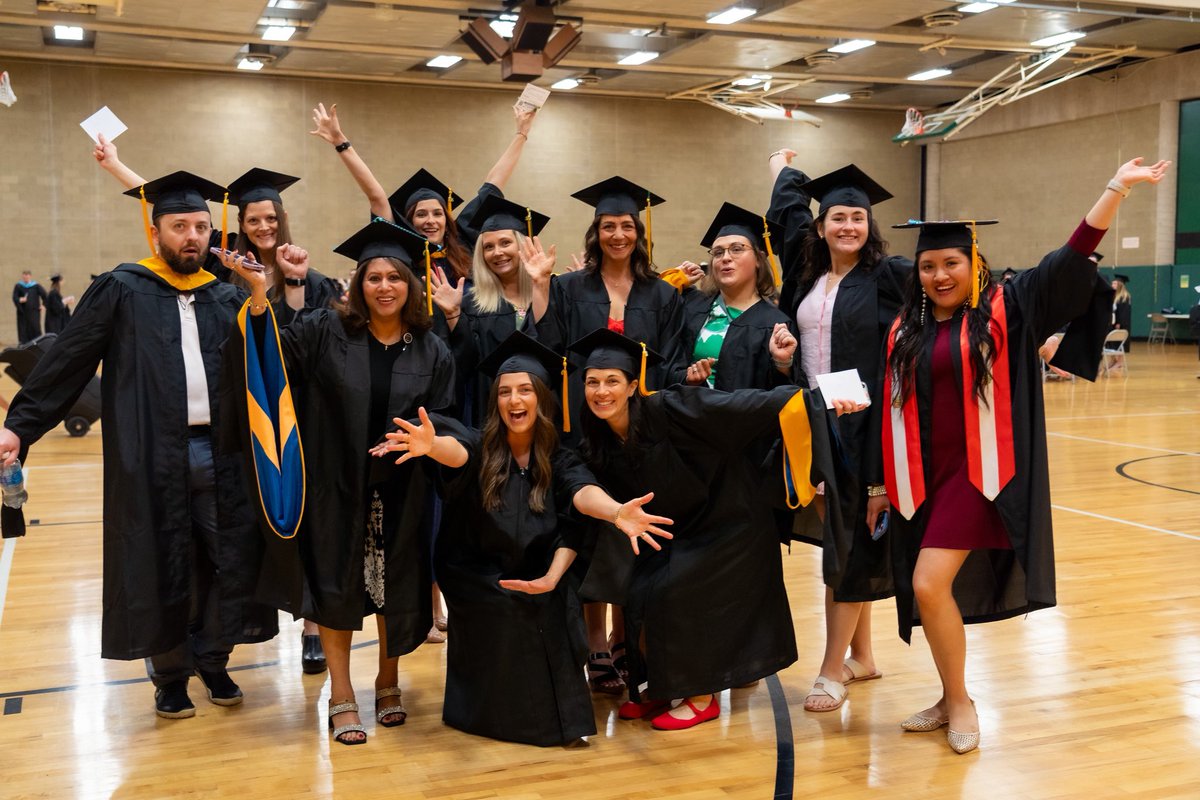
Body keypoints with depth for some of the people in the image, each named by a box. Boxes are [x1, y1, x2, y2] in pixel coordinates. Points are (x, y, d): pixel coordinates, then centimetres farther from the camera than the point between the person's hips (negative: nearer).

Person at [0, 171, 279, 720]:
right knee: (160, 568, 6)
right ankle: (170, 673, 24)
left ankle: (212, 659, 28)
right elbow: (68, 362, -4)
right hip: (152, 459, -3)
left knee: (232, 560, 7)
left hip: (220, 454, 3)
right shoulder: (122, 290, 1)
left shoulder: (227, 298, 11)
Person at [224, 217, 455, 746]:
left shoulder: (431, 351, 1)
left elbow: (443, 420, 3)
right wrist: (258, 296, -26)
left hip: (401, 493, 2)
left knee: (395, 585, 10)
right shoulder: (325, 331, -3)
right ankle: (341, 697, 19)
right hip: (337, 489, -1)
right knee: (337, 584, 5)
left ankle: (388, 680, 33)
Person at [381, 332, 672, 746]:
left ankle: (558, 710, -7)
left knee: (558, 601, -26)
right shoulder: (481, 448, -9)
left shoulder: (557, 459, -1)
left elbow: (583, 492, -21)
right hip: (478, 583, -1)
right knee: (509, 610, -28)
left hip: (535, 580, 2)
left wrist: (616, 512, -44)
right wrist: (431, 445, -59)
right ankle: (501, 711, -5)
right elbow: (458, 451, -34)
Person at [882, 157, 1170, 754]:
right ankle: (951, 700, 28)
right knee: (929, 591, 9)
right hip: (921, 478, 5)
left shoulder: (1004, 310, -2)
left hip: (978, 474, -5)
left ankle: (960, 702, 6)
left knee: (929, 585, -14)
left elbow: (1070, 259, -9)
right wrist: (883, 482, 9)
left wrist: (1117, 188, -17)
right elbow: (893, 413, 12)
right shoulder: (906, 329, 8)